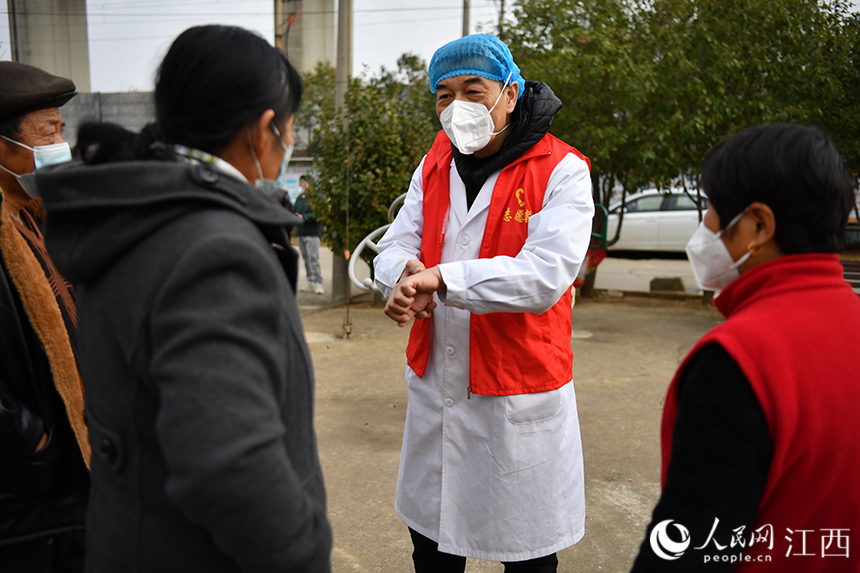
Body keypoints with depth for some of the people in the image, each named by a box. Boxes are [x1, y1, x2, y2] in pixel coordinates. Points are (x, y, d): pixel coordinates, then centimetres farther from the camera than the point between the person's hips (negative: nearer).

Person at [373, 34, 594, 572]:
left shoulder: (561, 170, -10)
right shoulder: (435, 165, 8)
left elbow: (545, 275, -22)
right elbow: (395, 245, 4)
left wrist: (441, 278, -26)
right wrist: (405, 277, -20)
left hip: (520, 392, -5)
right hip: (435, 383, 5)